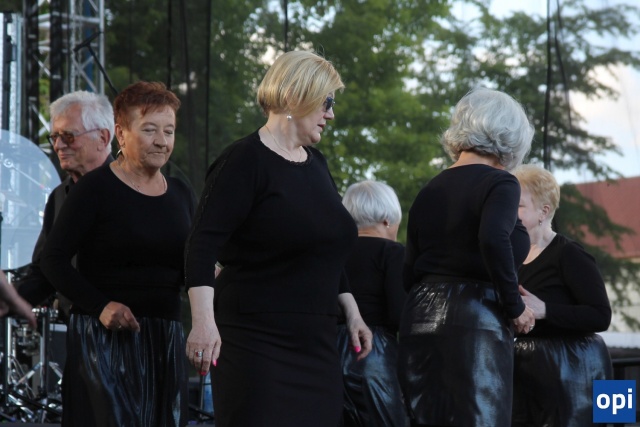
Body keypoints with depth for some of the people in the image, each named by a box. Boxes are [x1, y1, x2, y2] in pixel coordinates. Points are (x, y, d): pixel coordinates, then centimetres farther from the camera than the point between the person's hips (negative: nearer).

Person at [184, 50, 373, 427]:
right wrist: (203, 321, -28)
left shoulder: (316, 163, 16)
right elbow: (203, 246, -17)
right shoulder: (245, 161, -9)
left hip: (316, 340, 8)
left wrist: (352, 313, 22)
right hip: (256, 339, -8)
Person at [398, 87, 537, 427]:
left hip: (419, 321, 7)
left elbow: (409, 273, 14)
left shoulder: (428, 192, 17)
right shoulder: (500, 184, -3)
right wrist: (515, 307, -13)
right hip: (475, 321, -7)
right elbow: (494, 240, -23)